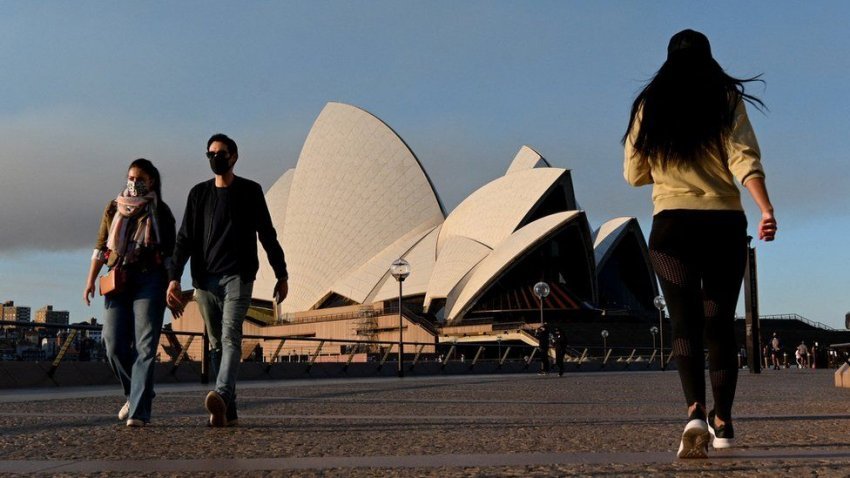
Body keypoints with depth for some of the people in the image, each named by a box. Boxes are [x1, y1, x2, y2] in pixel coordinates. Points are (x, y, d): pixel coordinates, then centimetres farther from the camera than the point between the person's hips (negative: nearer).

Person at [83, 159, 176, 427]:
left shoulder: (160, 211, 8)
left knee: (144, 346, -9)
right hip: (117, 280, 3)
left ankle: (138, 410, -11)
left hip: (149, 280, -3)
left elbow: (170, 252, 7)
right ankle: (136, 394, 21)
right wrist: (90, 280, 6)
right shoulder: (114, 208, 15)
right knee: (114, 345, -3)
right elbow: (100, 246, 15)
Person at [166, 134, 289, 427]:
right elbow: (184, 239, 10)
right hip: (204, 279, 4)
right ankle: (228, 411, 6)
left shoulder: (249, 191, 7)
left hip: (237, 276, -3)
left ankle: (221, 396, -34)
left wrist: (282, 276, 7)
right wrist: (174, 277, -2)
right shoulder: (199, 194, 13)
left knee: (230, 336, -18)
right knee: (216, 343, 3)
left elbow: (267, 235, 9)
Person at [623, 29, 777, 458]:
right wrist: (766, 209, -20)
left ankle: (695, 413, -26)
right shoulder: (727, 100, 5)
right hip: (725, 223, 1)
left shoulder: (649, 106, 7)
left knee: (685, 323, -5)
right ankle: (722, 421, 19)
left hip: (672, 225, -1)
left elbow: (633, 174, 11)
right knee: (720, 323, 12)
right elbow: (744, 158, -10)